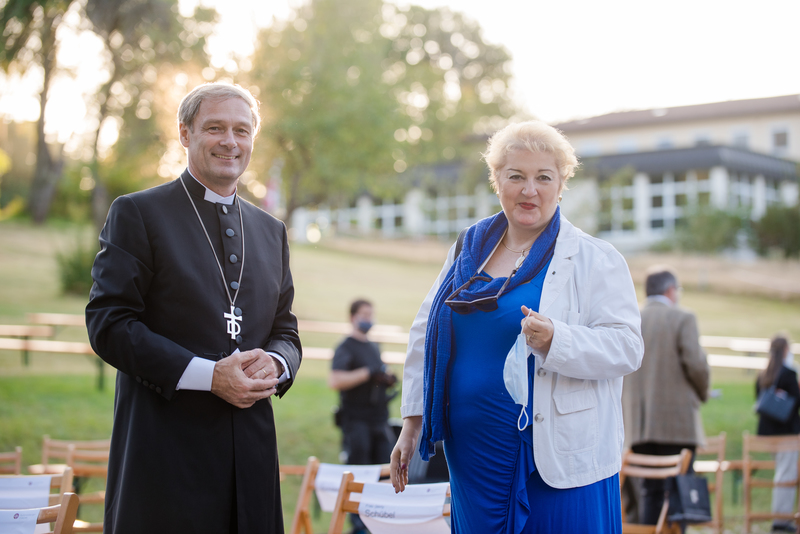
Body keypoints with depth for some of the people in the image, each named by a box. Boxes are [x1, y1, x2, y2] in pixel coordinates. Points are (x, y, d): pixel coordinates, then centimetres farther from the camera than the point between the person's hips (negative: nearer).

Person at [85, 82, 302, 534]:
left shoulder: (271, 230, 18)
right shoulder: (137, 213, 1)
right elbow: (109, 323, -7)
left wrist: (274, 364, -5)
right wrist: (207, 375, -15)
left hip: (251, 449, 5)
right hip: (165, 445, -5)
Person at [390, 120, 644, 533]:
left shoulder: (595, 259, -3)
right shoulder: (468, 249, 11)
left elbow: (627, 347, -11)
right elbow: (426, 333, 19)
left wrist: (555, 341, -27)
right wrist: (413, 420, 17)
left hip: (557, 460, -4)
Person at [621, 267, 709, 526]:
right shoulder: (683, 319, -5)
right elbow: (696, 364, -11)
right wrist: (702, 394, 8)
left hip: (639, 424, 5)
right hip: (678, 423, -5)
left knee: (650, 490, 9)